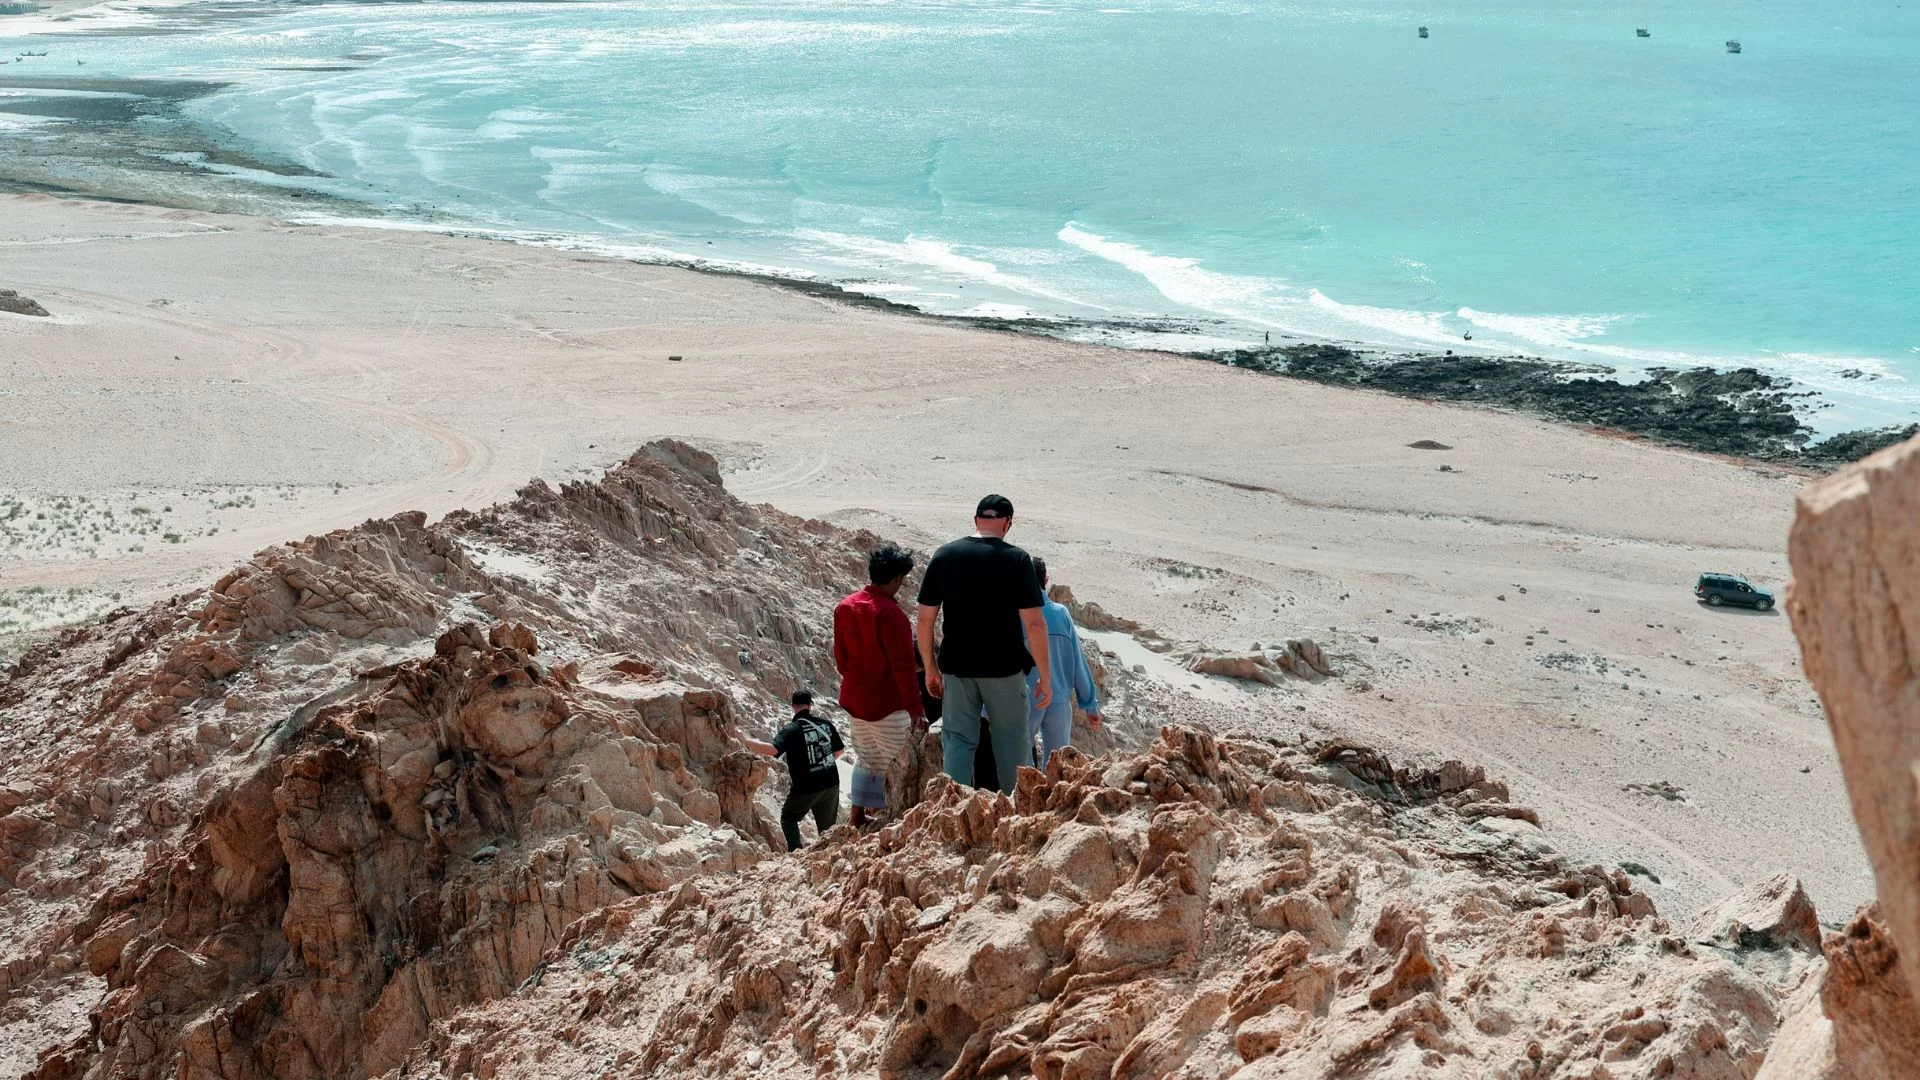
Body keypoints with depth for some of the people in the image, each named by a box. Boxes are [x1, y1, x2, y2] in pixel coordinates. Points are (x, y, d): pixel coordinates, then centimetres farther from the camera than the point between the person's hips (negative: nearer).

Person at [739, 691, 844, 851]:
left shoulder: (791, 730, -15)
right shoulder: (826, 724, 0)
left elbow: (773, 749, -30)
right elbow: (839, 750, 12)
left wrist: (745, 741, -23)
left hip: (806, 787, -4)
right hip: (831, 783, 4)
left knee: (788, 817, 17)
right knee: (827, 826, 19)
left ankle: (796, 851, -1)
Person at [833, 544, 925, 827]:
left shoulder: (845, 607, 4)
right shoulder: (890, 613, -21)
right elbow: (903, 665, -21)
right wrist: (915, 706, -18)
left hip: (854, 698, 8)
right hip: (886, 703, -8)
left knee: (867, 759, 19)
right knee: (895, 762, -1)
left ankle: (857, 820, 23)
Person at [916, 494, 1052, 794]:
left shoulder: (944, 555, 1)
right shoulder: (1016, 559, -7)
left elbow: (925, 618, 3)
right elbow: (1034, 623, -11)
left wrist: (930, 668, 13)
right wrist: (1046, 676, -5)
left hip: (957, 667, 2)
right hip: (1005, 668, -2)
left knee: (957, 742, 9)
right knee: (1012, 745, 9)